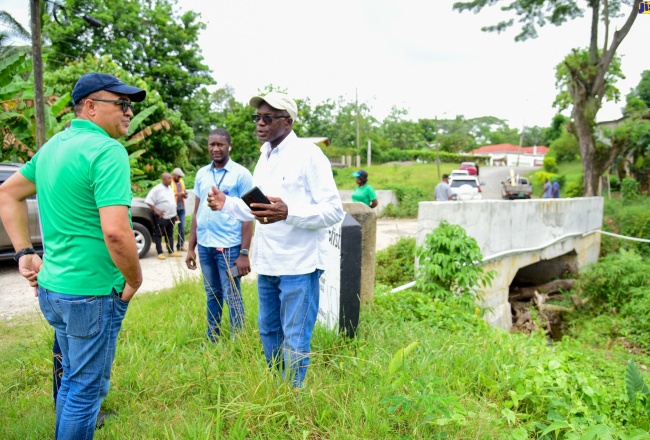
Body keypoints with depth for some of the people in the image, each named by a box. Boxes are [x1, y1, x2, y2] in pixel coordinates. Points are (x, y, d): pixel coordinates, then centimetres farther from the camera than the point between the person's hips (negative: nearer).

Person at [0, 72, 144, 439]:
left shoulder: (52, 146, 9)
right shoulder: (107, 151, -19)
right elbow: (115, 232, -29)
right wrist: (135, 280, -13)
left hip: (51, 288, 9)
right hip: (91, 295, -9)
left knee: (72, 380, 25)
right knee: (87, 390, 9)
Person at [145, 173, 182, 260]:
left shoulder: (170, 188, 13)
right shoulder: (157, 189, -12)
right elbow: (149, 201, -16)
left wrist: (175, 214, 19)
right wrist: (156, 211, -18)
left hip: (171, 216, 8)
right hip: (161, 217, -7)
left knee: (170, 235, 12)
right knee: (159, 235, 1)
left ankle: (171, 252, 18)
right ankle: (160, 253, 5)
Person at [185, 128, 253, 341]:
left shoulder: (241, 174, -5)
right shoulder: (201, 174, 10)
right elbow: (197, 212, 14)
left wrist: (244, 253, -12)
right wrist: (191, 247, 10)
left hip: (229, 247, -5)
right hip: (204, 246, 5)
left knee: (232, 297, 2)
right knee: (212, 295, 16)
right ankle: (211, 340, 29)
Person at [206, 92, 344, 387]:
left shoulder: (308, 155, -11)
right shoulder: (265, 157, 14)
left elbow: (334, 210, -17)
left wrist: (288, 213, -31)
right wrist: (227, 204, 3)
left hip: (298, 265, -8)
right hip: (267, 264, 9)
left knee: (294, 343, 1)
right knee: (268, 333, 20)